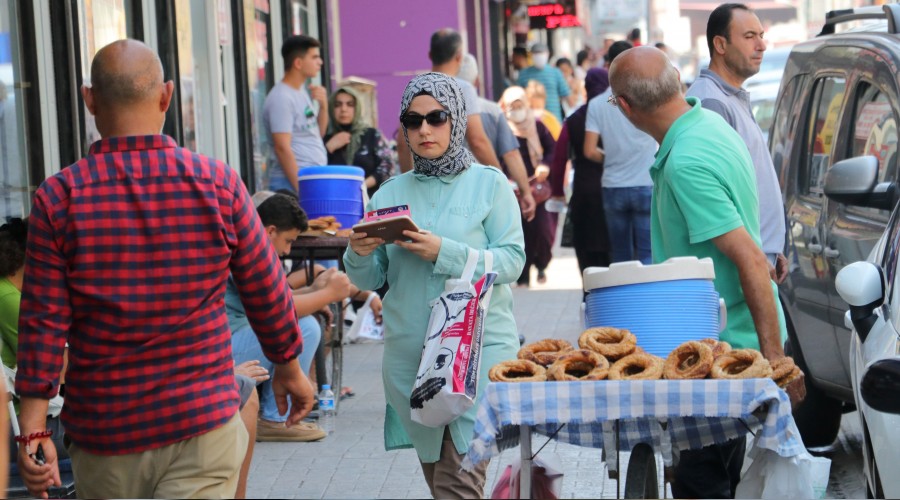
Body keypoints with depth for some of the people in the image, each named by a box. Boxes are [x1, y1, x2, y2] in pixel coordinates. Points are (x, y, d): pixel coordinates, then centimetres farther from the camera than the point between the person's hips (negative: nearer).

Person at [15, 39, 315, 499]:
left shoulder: (58, 198, -7)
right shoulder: (218, 183, -5)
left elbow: (43, 323, -8)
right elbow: (266, 293, 4)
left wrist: (33, 431, -4)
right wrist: (289, 368, 20)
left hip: (103, 431, 1)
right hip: (202, 420, -1)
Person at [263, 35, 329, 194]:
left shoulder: (303, 91, 14)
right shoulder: (281, 99, -13)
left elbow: (317, 133, 22)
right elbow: (282, 148, -18)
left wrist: (323, 106, 4)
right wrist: (301, 189, -21)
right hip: (293, 182, -9)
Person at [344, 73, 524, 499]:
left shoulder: (488, 184, 1)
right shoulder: (391, 193, 9)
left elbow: (512, 260, -9)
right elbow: (371, 280, 9)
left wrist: (444, 252, -20)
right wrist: (359, 255, -13)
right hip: (409, 349, 4)